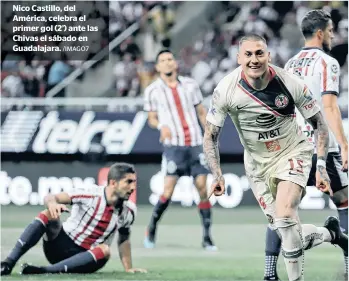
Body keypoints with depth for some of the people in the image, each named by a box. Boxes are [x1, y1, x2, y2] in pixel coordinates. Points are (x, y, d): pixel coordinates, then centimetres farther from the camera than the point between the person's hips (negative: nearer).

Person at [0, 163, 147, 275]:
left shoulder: (128, 211, -1)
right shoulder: (90, 193, -14)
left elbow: (123, 240, 15)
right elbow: (50, 198, -21)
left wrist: (128, 269, 9)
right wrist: (52, 203, -45)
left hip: (85, 257, 2)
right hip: (59, 244, -2)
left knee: (105, 250, -32)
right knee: (48, 214, -29)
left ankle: (44, 270, -40)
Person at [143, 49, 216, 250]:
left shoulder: (190, 85, 9)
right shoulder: (152, 91, 3)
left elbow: (201, 112, 16)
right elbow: (152, 119, 9)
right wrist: (161, 126, -13)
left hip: (196, 143, 2)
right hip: (173, 145, -2)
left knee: (203, 189, -3)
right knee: (168, 191, -11)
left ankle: (207, 238, 3)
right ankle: (152, 228, 10)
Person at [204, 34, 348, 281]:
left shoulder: (290, 84, -21)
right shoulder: (226, 90, -18)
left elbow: (320, 124, -8)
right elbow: (210, 135, -7)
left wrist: (321, 166, -15)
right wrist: (217, 175, -18)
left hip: (293, 152, -3)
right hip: (258, 162, 3)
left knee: (285, 216, -27)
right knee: (290, 233, 1)